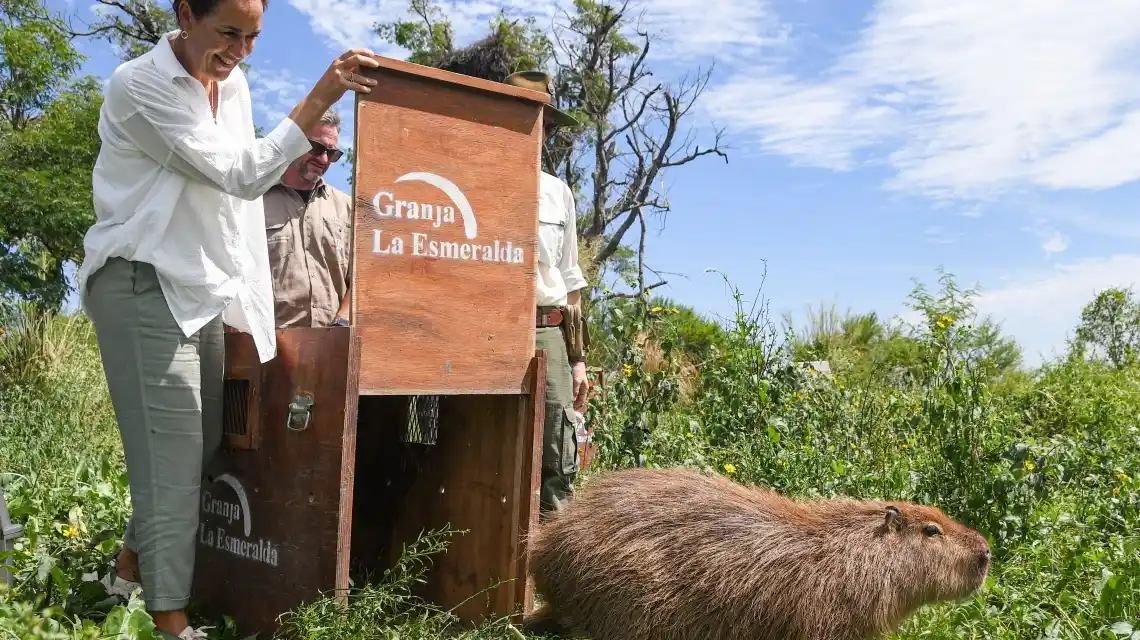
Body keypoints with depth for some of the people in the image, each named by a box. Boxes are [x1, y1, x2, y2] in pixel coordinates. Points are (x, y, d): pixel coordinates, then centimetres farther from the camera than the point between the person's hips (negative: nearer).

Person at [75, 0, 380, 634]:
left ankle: (133, 565, 30)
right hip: (145, 288, -7)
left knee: (202, 445, 10)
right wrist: (319, 99, -23)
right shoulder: (138, 85, -13)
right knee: (172, 451, -5)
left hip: (206, 291, 7)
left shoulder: (234, 84, 9)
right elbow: (238, 174, -19)